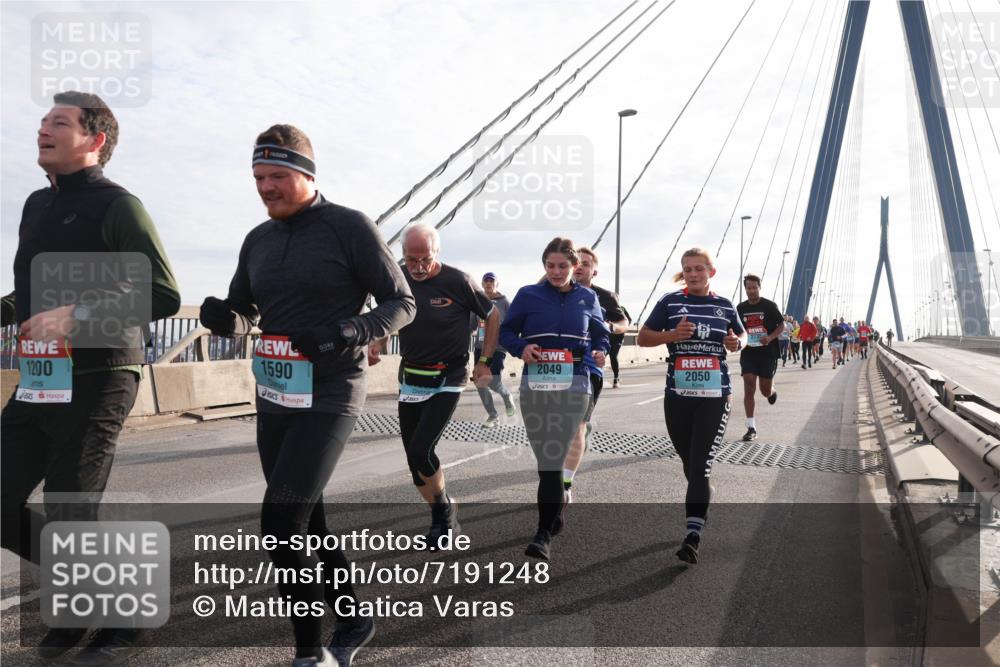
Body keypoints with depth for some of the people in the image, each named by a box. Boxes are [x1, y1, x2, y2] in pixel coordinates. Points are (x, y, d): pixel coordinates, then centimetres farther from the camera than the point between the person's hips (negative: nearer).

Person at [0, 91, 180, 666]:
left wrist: (78, 315, -23)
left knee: (69, 518, -2)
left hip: (96, 383, -7)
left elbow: (163, 296, -18)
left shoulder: (118, 206, -9)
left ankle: (124, 621, 22)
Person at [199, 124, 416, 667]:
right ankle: (353, 621, 35)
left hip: (329, 397, -7)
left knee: (280, 526, -11)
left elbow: (401, 303, -6)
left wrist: (351, 332, -24)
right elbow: (243, 312, 19)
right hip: (274, 398, 7)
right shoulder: (258, 240, 11)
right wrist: (223, 317, -6)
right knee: (304, 524, 14)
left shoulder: (349, 226, -7)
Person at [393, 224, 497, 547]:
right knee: (414, 460, 6)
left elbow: (493, 316, 0)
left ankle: (445, 506, 13)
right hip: (410, 380, 5)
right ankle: (443, 520, 26)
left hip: (447, 381, -5)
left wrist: (484, 362, -2)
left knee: (421, 450, -16)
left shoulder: (457, 281, -13)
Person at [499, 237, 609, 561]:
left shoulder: (588, 298, 11)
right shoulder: (528, 294, 7)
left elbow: (601, 334, 21)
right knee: (545, 458, 3)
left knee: (553, 459, -8)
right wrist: (521, 347, -10)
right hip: (535, 383, 1)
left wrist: (600, 351, -1)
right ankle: (554, 517, 25)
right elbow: (506, 331, 10)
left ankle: (545, 533, -4)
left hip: (573, 384, 0)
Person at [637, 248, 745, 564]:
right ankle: (700, 512, 40)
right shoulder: (670, 301, 2)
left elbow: (741, 334, 21)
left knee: (701, 466, -10)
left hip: (715, 396, -1)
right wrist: (672, 335, -16)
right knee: (690, 464, 14)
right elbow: (643, 337, 2)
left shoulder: (725, 305, 6)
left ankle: (692, 538, -12)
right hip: (677, 396, 1)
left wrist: (737, 343, -3)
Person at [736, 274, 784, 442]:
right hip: (748, 354, 2)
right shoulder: (740, 308, 5)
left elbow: (782, 325, 0)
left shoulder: (770, 305, -3)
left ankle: (772, 390, 47)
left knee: (766, 391, 7)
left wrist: (770, 337, -17)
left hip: (768, 353, -2)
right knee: (749, 388, -9)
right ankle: (751, 428, -5)